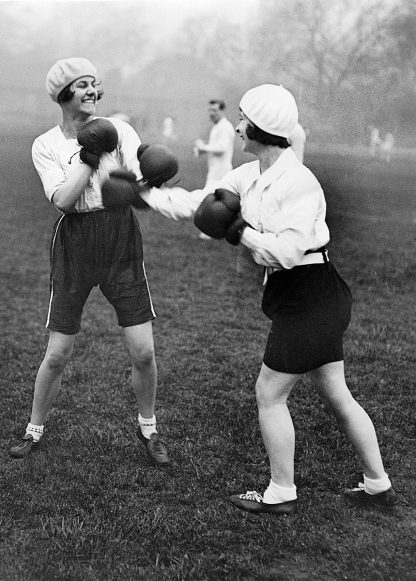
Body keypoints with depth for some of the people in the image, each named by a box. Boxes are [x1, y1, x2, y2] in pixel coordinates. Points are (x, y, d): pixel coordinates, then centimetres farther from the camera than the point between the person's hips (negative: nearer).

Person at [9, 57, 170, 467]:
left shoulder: (118, 129, 0)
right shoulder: (45, 145, 0)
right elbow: (62, 200, -15)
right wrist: (89, 154, -20)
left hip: (122, 241, 1)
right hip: (74, 246, -1)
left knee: (143, 352, -2)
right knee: (57, 355, 3)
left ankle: (148, 429, 22)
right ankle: (34, 431, 27)